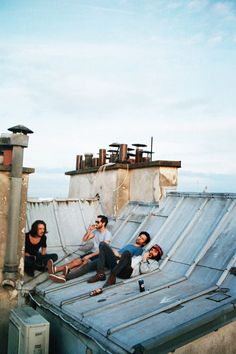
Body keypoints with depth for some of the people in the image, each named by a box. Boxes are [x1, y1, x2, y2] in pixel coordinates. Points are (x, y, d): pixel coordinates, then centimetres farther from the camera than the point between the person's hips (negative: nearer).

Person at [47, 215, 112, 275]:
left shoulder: (107, 234, -13)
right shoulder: (96, 231, 11)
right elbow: (84, 239, 13)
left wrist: (89, 256, -26)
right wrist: (89, 231, -4)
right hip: (93, 252, 6)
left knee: (85, 261, -33)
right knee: (76, 261, -16)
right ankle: (55, 268, -37)